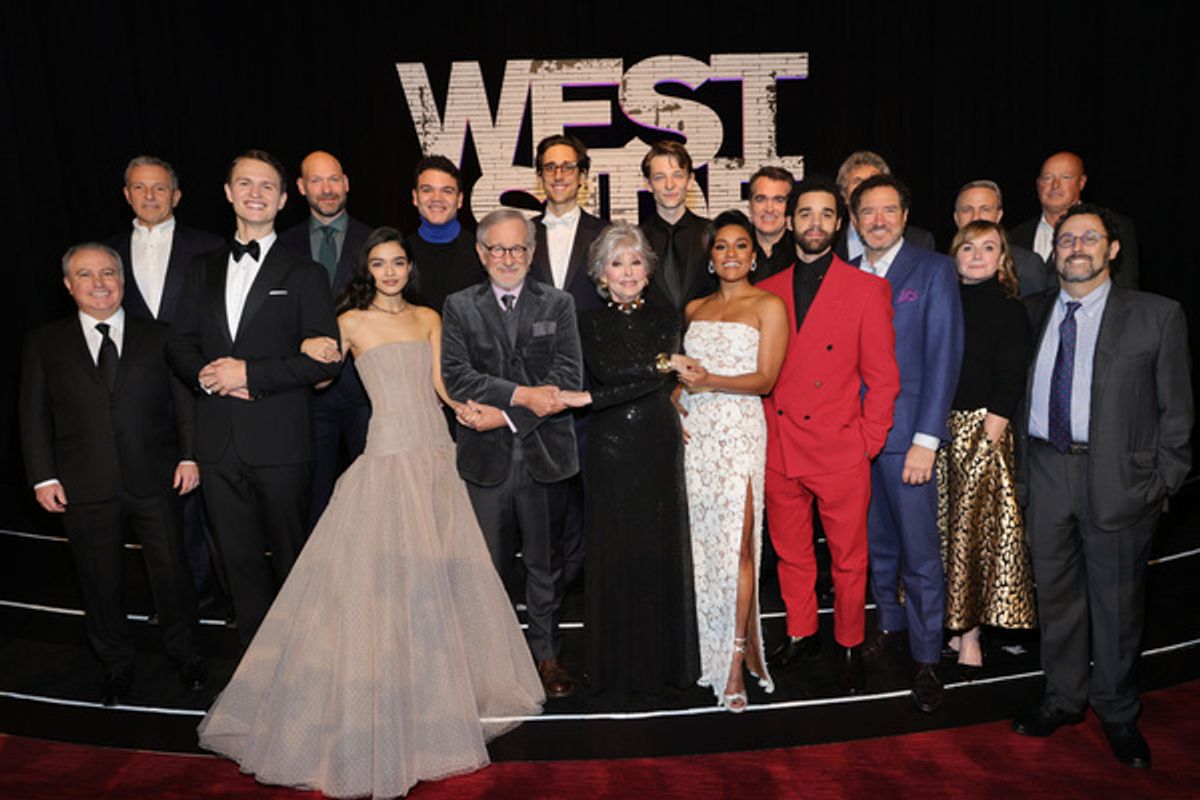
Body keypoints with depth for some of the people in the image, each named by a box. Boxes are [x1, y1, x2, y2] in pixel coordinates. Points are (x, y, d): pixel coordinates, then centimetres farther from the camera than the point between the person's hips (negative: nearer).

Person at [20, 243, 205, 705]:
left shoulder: (158, 336, 5)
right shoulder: (45, 344, 6)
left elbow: (185, 402, 4)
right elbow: (34, 417, 5)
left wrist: (190, 456, -5)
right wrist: (43, 477, -2)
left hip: (155, 481, 0)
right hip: (85, 489, 1)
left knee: (171, 571, 8)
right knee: (100, 581, 12)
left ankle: (184, 653, 30)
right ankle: (116, 663, 33)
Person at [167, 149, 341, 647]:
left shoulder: (305, 274, 1)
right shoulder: (205, 270, 15)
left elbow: (324, 360, -8)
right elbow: (180, 344, 14)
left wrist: (251, 373, -15)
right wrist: (205, 376, -8)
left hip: (279, 440, -4)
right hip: (219, 442, 4)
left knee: (290, 559, 7)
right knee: (240, 559, 11)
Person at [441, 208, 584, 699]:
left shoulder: (559, 304, 5)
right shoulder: (459, 307, 6)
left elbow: (569, 378, -6)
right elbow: (456, 377, -7)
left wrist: (505, 414, -13)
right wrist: (522, 394, -18)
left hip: (544, 455, 0)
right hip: (486, 457, 0)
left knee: (545, 563, 11)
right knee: (488, 566, 7)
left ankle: (548, 654, 26)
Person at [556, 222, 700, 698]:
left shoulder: (664, 320, 9)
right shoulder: (589, 323, 6)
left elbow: (658, 381, -8)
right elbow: (605, 370, -12)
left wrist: (591, 399, -14)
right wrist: (663, 362, -10)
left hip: (659, 446, 1)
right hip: (611, 448, -1)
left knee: (662, 548, 5)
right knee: (614, 552, 2)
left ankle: (665, 658, 19)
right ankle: (617, 663, 15)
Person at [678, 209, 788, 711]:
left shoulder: (768, 306, 2)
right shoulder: (694, 309, 18)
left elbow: (765, 379, -6)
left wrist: (711, 381, -18)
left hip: (739, 431, -4)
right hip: (694, 430, 5)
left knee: (736, 543, -8)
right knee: (700, 540, 3)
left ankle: (735, 661, 1)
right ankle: (711, 646, 15)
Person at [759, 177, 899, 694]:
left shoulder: (867, 289, -1)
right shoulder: (767, 292, 8)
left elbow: (882, 377, -1)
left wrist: (869, 443, -6)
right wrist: (764, 427, 2)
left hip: (841, 451, -3)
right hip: (779, 450, 3)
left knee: (849, 558, 7)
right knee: (790, 551, 15)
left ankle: (850, 647, 26)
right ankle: (802, 635, 33)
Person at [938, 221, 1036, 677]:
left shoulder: (1009, 311, -2)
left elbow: (1009, 386, -7)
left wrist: (987, 442, -15)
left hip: (981, 430, -4)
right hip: (934, 429, 4)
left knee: (974, 528, -1)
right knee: (939, 528, 7)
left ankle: (969, 631, 10)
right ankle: (949, 622, 21)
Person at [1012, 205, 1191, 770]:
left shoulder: (1157, 316, -1)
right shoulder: (1035, 313, 8)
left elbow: (1175, 409, 0)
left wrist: (1163, 484, -4)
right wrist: (1022, 468, 6)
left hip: (1117, 476, -3)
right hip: (1046, 471, 3)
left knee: (1116, 600, 8)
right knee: (1055, 592, 14)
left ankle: (1117, 713, 29)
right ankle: (1064, 699, 32)